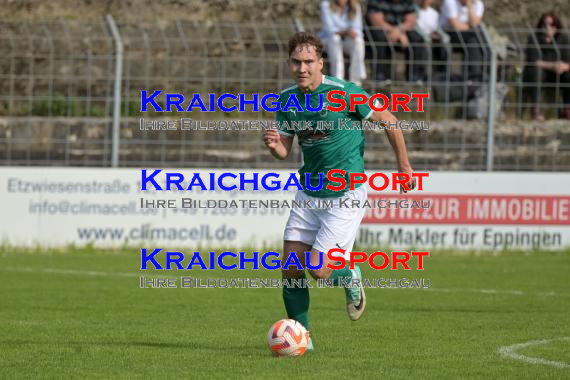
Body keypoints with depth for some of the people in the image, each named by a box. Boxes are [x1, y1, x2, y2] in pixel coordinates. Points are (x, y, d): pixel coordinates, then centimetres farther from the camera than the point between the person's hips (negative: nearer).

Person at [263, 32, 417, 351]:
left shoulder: (344, 92, -17)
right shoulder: (287, 99, 1)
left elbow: (389, 121, -5)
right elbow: (285, 150, 10)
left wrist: (404, 166, 0)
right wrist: (274, 145, -15)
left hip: (345, 195, -5)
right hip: (308, 194, 5)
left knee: (317, 268, -12)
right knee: (291, 270, -2)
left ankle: (350, 277, 22)